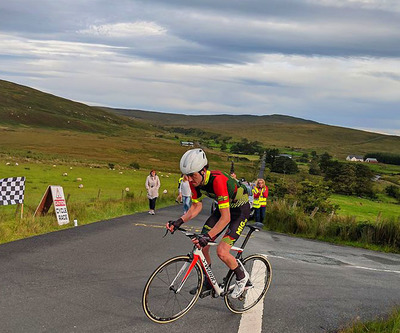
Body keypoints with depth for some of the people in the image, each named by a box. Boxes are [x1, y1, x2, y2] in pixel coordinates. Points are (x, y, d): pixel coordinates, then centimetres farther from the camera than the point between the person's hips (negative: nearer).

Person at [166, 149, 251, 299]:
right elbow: (196, 206, -1)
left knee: (221, 251, -20)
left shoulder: (218, 180, -37)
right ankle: (208, 282, 20)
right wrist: (179, 222, -16)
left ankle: (242, 276, 9)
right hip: (223, 207, 7)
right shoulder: (195, 181, -14)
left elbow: (226, 218, -38)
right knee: (201, 246, -2)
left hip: (240, 209, -7)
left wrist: (208, 236, -46)